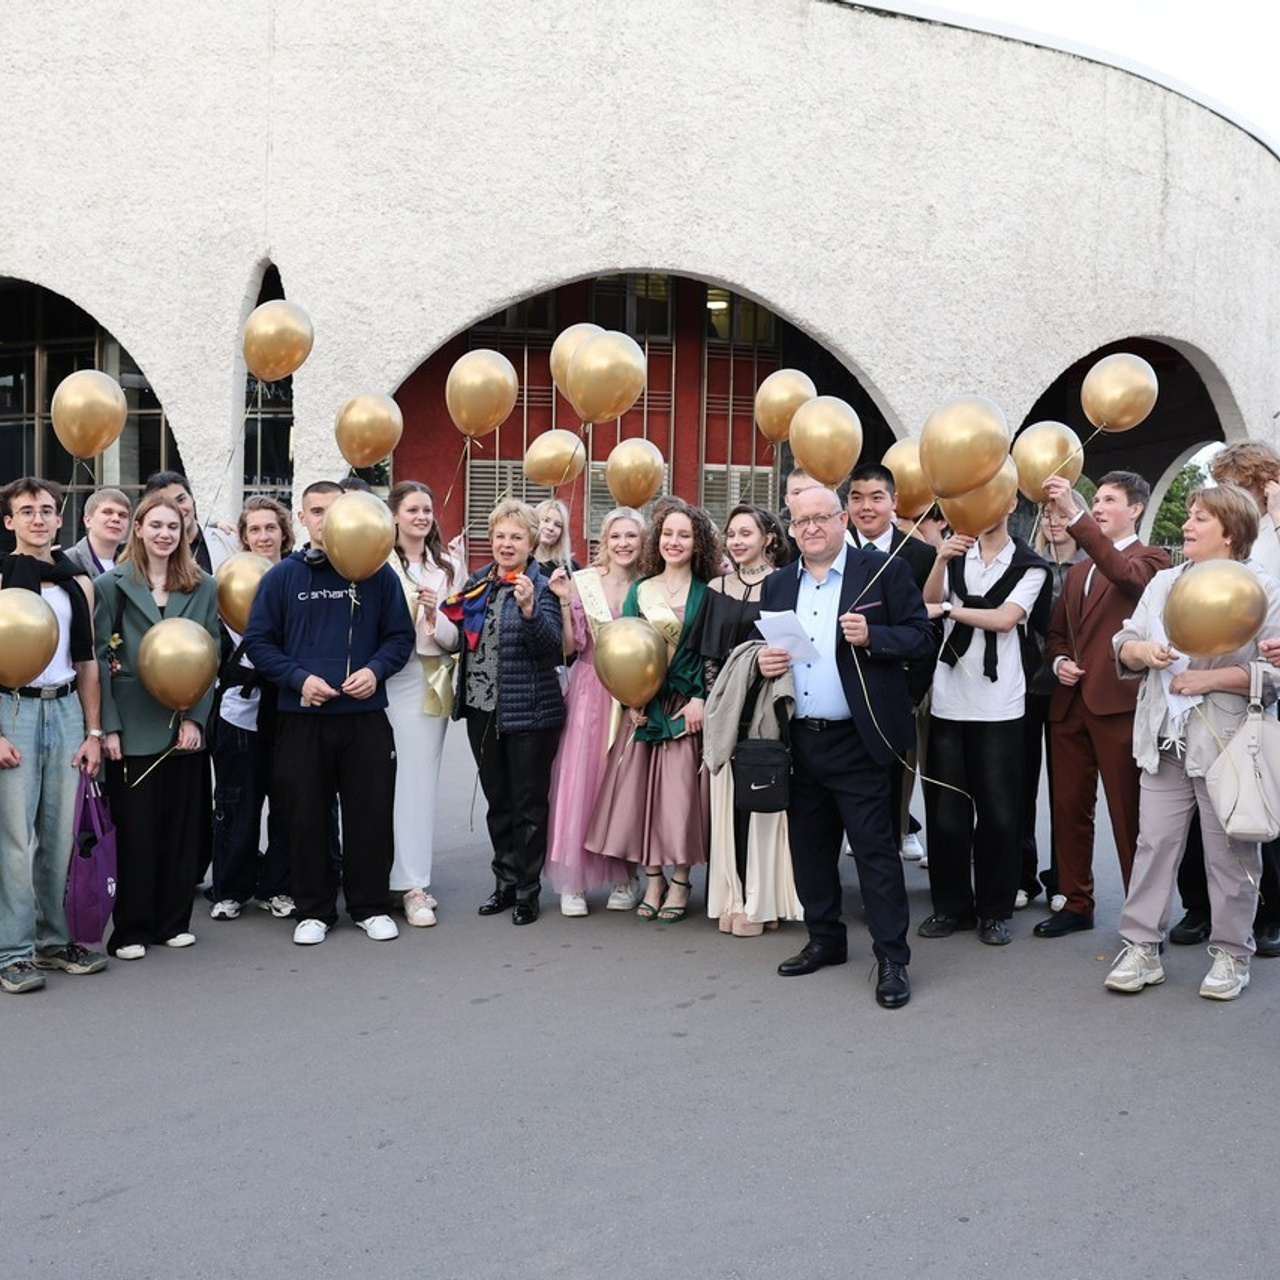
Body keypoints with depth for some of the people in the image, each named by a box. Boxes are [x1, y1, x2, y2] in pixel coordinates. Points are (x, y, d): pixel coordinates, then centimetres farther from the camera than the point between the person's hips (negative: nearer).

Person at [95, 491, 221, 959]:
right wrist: (107, 726, -8)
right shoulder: (112, 585, 2)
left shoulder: (203, 588, 8)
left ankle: (174, 921, 19)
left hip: (185, 725, 2)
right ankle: (130, 929, 11)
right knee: (134, 828, 1)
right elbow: (99, 657, -1)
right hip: (132, 727, -2)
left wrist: (195, 718, -4)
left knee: (183, 826, 6)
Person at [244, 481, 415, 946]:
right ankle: (314, 910, 19)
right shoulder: (283, 576, 4)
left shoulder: (377, 573, 5)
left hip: (365, 715, 0)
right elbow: (258, 641, 3)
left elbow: (401, 636, 7)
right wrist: (299, 678, -10)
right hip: (301, 716, 0)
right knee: (306, 816, 6)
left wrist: (375, 670, -11)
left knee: (371, 813, 5)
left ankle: (370, 905, 20)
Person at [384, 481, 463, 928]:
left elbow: (455, 638, 9)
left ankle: (412, 880, 13)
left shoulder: (448, 568, 12)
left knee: (422, 779, 5)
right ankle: (410, 882, 1)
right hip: (390, 678, -4)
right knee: (392, 778, -5)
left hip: (431, 681, 4)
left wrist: (436, 616, -9)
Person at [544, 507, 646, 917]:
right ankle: (573, 882, 3)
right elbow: (570, 645, -4)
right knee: (579, 778, -3)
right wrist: (564, 601, -14)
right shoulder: (581, 582, -2)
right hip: (590, 690, -1)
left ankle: (624, 877, 16)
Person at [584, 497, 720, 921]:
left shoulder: (706, 592, 0)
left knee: (681, 787, -5)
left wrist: (701, 699, -14)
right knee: (641, 787, 2)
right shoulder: (640, 590, 10)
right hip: (645, 706, 3)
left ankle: (680, 881, 7)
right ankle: (653, 879, 13)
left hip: (687, 706, -3)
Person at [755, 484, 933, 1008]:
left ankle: (891, 958, 5)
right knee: (809, 846, 14)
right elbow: (763, 648, 19)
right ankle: (825, 940, 29)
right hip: (800, 741, 6)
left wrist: (871, 636, -21)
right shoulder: (777, 585, 13)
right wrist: (764, 663, -4)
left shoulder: (884, 571, -2)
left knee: (875, 847, -3)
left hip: (857, 740, -5)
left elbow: (920, 635, -4)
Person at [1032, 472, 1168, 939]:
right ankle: (1076, 904, 20)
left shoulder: (1150, 559, 1)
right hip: (1069, 703, 7)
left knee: (1129, 814, -2)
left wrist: (1072, 514, -31)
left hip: (1117, 702, -7)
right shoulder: (1078, 571, 22)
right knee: (1069, 808, 9)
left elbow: (1124, 573, -23)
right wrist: (1058, 662, 2)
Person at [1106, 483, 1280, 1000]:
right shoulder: (1162, 583, 14)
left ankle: (1231, 954, 18)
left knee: (1230, 852, 4)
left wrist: (1212, 678, -18)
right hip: (1165, 741, 5)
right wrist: (1140, 650, -8)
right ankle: (1141, 948, 12)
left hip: (1227, 743, -5)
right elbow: (1122, 647, 15)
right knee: (1154, 842, 6)